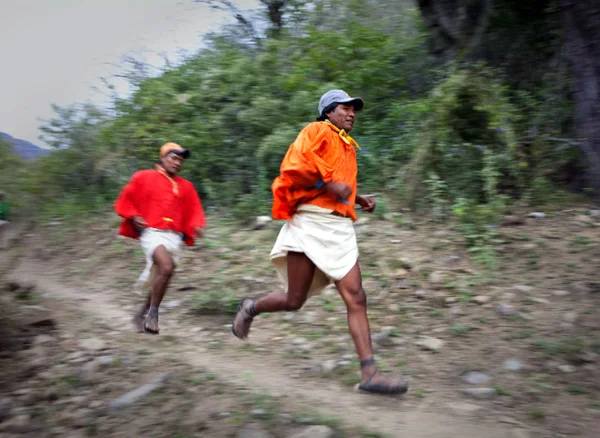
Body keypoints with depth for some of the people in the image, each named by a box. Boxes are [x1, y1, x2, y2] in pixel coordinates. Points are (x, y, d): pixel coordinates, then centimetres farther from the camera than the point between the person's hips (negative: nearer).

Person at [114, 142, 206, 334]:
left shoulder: (186, 186, 16)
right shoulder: (144, 177, 7)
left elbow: (194, 211, 17)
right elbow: (124, 201, 11)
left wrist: (197, 226, -3)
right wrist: (134, 217, -6)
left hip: (175, 237, 5)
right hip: (152, 232, -5)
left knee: (160, 279, 5)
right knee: (167, 267, -28)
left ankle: (142, 313, 28)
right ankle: (153, 314, -16)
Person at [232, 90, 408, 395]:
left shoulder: (347, 147, 26)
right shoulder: (317, 131, 2)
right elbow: (294, 165, -13)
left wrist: (358, 199, 18)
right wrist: (331, 183, -18)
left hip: (340, 228, 7)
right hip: (311, 223, -7)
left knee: (355, 297, -6)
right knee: (294, 300, -1)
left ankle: (369, 374, -10)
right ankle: (250, 308, 29)